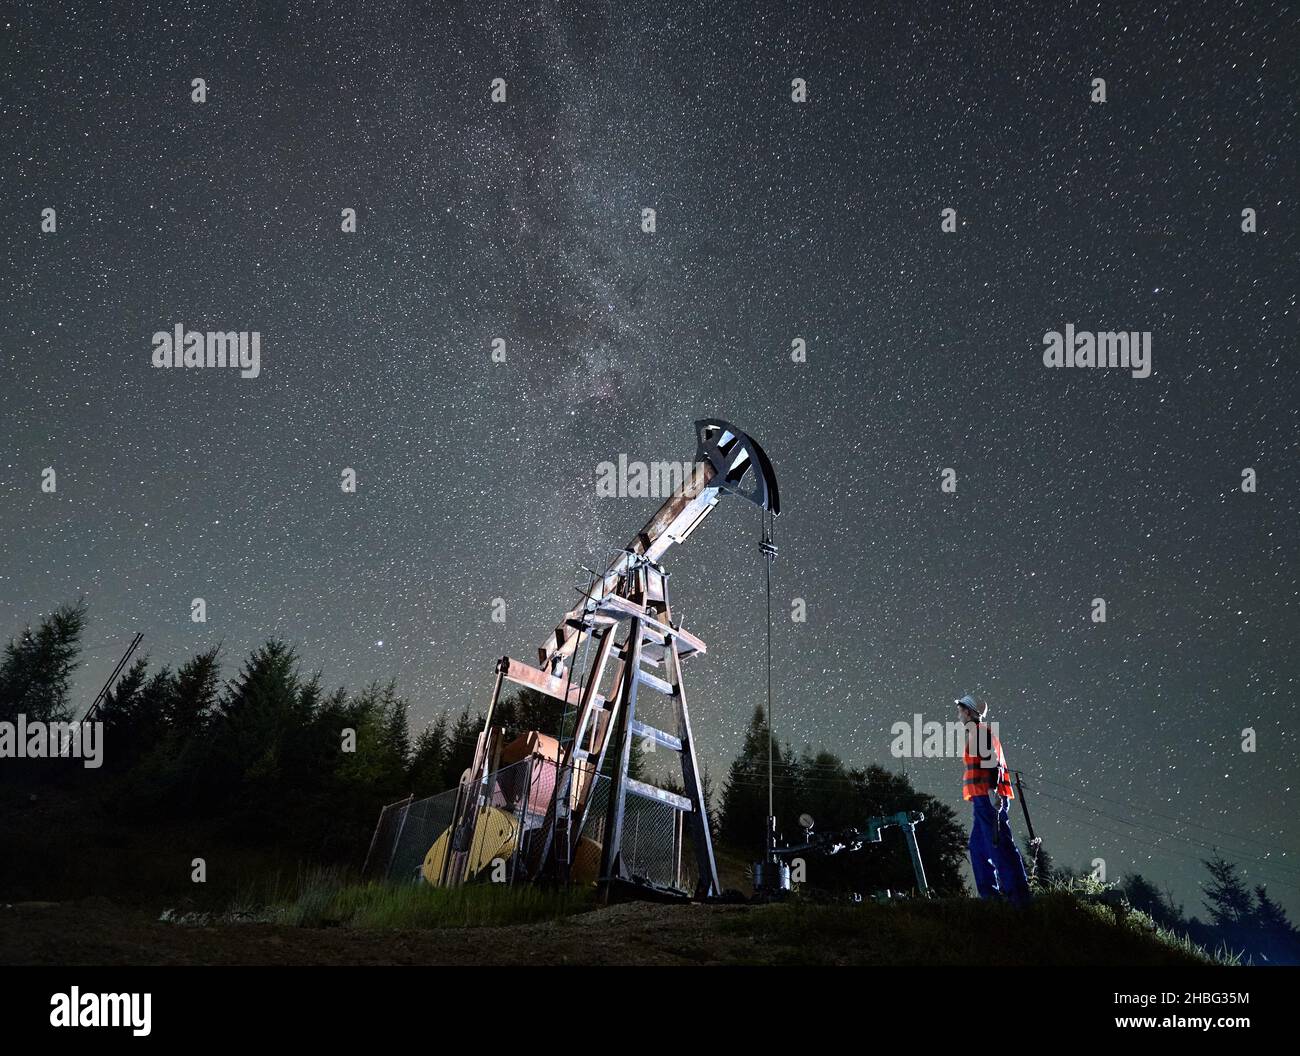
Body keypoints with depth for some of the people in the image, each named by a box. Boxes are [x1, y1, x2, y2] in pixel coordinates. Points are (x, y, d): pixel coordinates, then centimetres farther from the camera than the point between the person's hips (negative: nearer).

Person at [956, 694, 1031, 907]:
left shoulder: (980, 731, -6)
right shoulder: (982, 732, 23)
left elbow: (992, 760, -18)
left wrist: (992, 788, -27)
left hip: (988, 798, -10)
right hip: (986, 799, 10)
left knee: (999, 845, -11)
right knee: (978, 846, 12)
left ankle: (1018, 893, -12)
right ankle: (989, 892, 12)